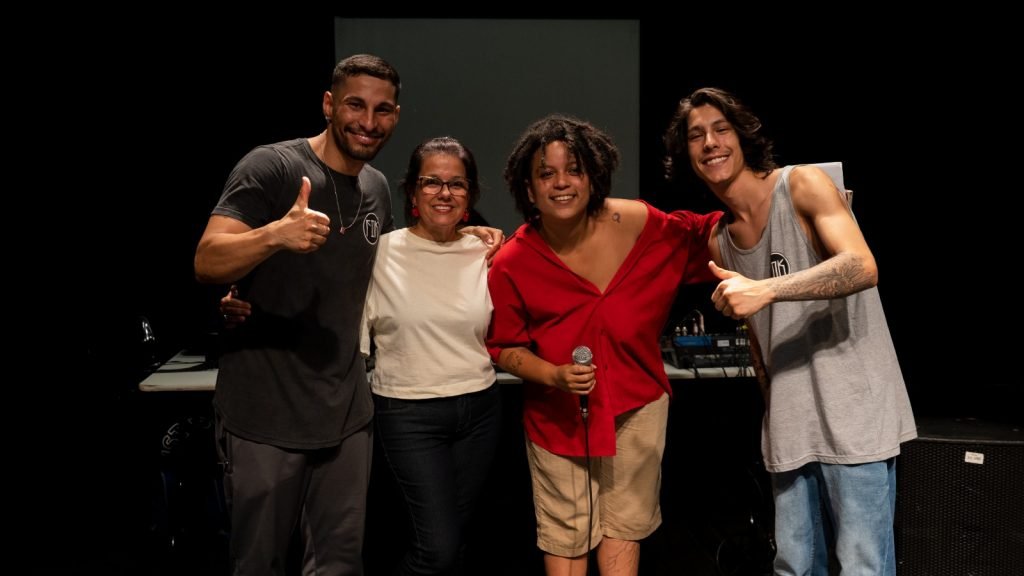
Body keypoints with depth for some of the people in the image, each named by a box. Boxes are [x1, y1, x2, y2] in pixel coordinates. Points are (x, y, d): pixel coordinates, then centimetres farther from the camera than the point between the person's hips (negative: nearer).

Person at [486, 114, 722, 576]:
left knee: (623, 528, 12)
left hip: (635, 402, 1)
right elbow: (504, 347, -6)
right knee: (563, 536, 11)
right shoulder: (513, 263, -16)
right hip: (557, 413, -1)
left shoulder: (638, 224, -15)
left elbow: (707, 236, 1)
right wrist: (554, 376, -22)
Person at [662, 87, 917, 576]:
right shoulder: (718, 242, 11)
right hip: (789, 426, 6)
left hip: (854, 412, -6)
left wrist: (764, 290, -34)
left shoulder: (802, 185, -6)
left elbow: (862, 267, -22)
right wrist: (772, 415, 11)